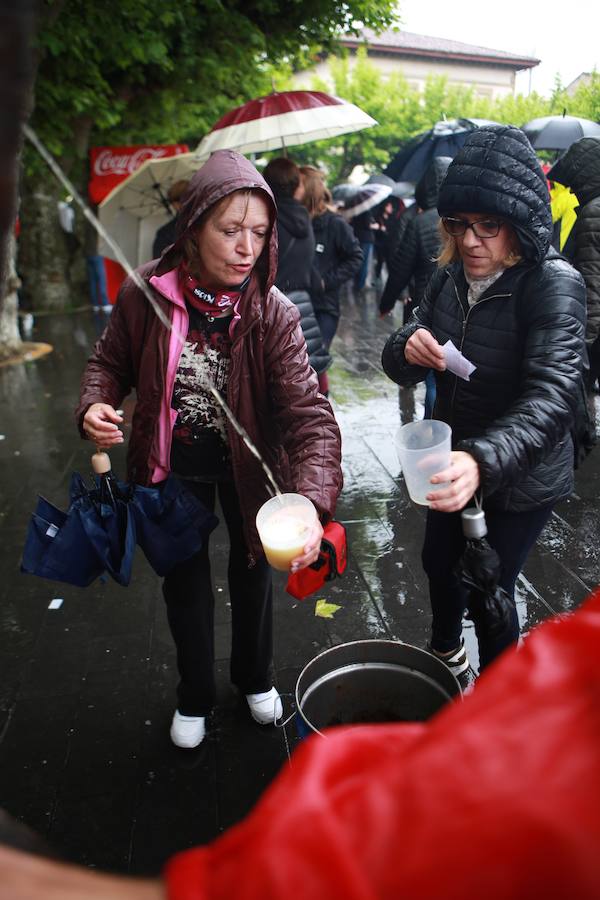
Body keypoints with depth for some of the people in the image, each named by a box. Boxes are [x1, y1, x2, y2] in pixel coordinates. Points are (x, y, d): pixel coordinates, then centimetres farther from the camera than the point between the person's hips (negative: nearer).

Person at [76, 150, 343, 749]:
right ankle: (194, 695, 45)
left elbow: (310, 415, -31)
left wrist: (312, 505, -47)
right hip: (172, 466, 1)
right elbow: (111, 361, -2)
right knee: (184, 580, 17)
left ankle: (254, 677, 51)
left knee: (253, 569, 20)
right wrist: (94, 406, -24)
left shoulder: (273, 315, -24)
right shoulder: (145, 293, -20)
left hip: (247, 464, 0)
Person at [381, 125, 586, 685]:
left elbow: (552, 395, -36)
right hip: (454, 463, 7)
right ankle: (446, 653, 54)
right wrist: (407, 351, -28)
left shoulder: (553, 285, -23)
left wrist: (483, 461, -54)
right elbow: (398, 364, -3)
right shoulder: (451, 276, -4)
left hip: (520, 482, -6)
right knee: (439, 562, 23)